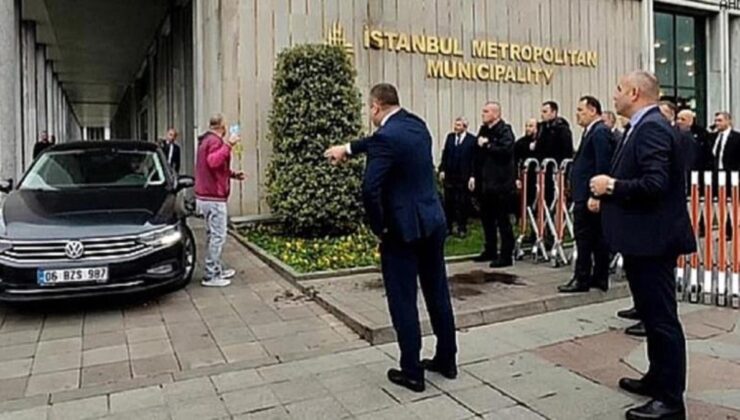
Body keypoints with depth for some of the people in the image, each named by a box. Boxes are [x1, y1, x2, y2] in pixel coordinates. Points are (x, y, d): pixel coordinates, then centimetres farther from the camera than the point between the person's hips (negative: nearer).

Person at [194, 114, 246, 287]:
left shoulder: (206, 140, 19)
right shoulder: (215, 141, -14)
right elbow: (213, 161, -34)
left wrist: (233, 174, 25)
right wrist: (228, 145, -35)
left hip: (206, 196, 11)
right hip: (214, 198, -11)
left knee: (213, 234, 17)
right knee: (218, 236, -6)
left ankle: (217, 269, 27)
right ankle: (211, 276, -2)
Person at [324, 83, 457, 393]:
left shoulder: (386, 138, -18)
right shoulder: (417, 124, 8)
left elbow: (370, 189, -25)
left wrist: (378, 228, -11)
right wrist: (348, 148, 35)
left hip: (403, 228, -8)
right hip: (433, 221, 8)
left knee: (403, 301, 4)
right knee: (438, 293, 17)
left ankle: (411, 372, 14)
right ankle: (447, 359, 30)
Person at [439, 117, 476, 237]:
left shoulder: (472, 139, -7)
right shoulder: (450, 137, 6)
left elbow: (474, 159, -10)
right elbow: (445, 154, 8)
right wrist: (442, 170, 1)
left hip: (463, 177, -4)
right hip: (449, 175, 4)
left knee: (463, 204, 5)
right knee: (448, 202, 8)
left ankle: (462, 228, 16)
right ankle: (448, 227, 18)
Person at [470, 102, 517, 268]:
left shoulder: (505, 130, -10)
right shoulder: (483, 130, 12)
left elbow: (506, 150, -27)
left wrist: (487, 145, -17)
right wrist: (474, 175, 12)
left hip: (501, 183, -8)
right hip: (485, 182, 8)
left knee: (503, 220, 0)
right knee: (486, 218, 15)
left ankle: (506, 255, 8)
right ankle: (490, 251, 29)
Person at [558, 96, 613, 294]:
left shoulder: (600, 132, -13)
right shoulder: (593, 131, 18)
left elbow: (603, 166, -20)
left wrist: (595, 195, -23)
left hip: (589, 195, -10)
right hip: (587, 193, 10)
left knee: (584, 237, -4)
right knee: (597, 237, 12)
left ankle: (581, 279, 4)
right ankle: (599, 277, 19)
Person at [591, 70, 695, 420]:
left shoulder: (652, 128, -17)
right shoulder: (642, 127, 14)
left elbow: (655, 184, -27)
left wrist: (611, 185, -15)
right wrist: (607, 196, 9)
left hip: (653, 239, -11)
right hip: (643, 237, 11)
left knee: (662, 317, -1)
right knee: (652, 314, 19)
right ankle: (658, 379, 34)